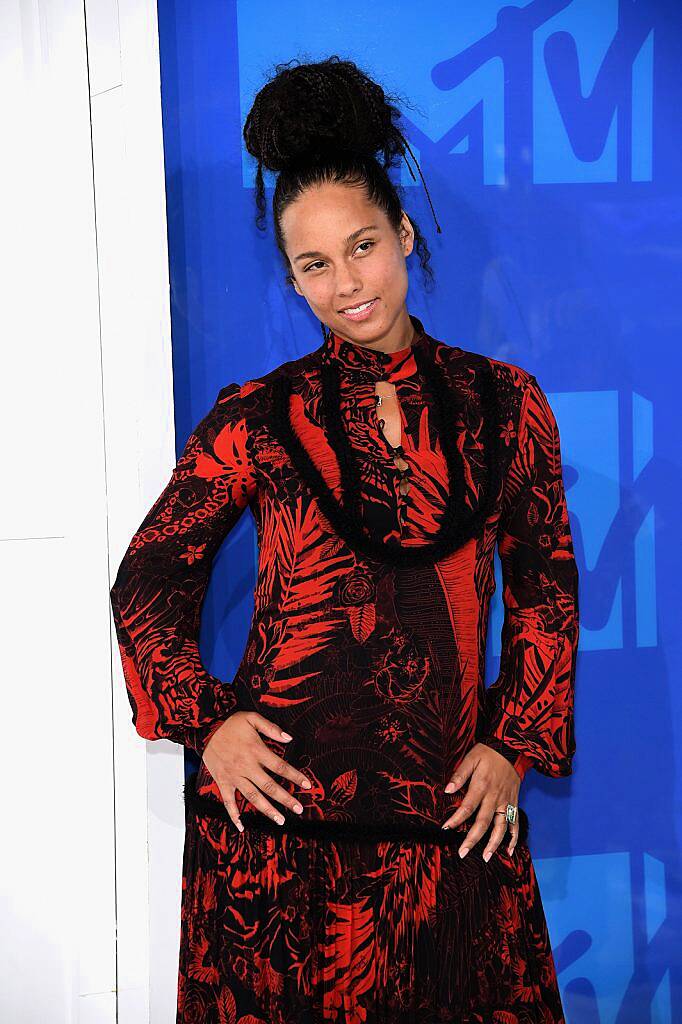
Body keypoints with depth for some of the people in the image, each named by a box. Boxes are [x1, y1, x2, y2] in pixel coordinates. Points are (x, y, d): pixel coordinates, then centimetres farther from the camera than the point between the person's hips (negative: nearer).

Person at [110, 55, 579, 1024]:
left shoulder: (504, 403, 5)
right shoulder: (257, 418, 0)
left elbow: (547, 586, 11)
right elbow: (147, 578, 6)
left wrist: (514, 745, 4)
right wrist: (205, 720, -5)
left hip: (451, 805, 2)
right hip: (280, 806, -1)